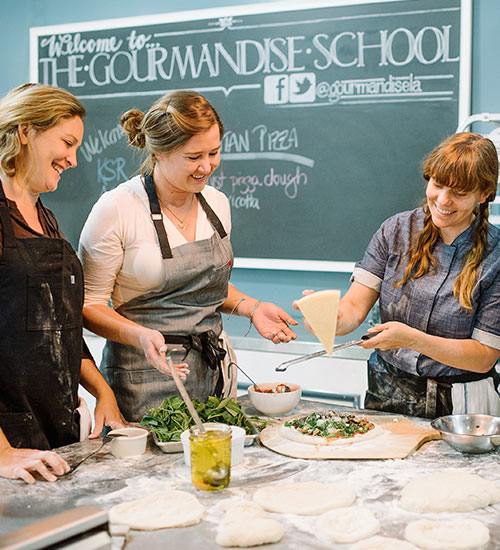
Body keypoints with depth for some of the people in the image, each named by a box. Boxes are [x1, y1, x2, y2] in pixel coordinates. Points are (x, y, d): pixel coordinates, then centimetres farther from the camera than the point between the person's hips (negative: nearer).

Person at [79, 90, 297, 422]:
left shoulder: (217, 204, 6)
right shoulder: (116, 210, -13)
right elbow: (89, 304, -10)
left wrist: (251, 307, 3)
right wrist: (140, 335, -26)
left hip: (214, 369, 6)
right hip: (146, 377, -5)